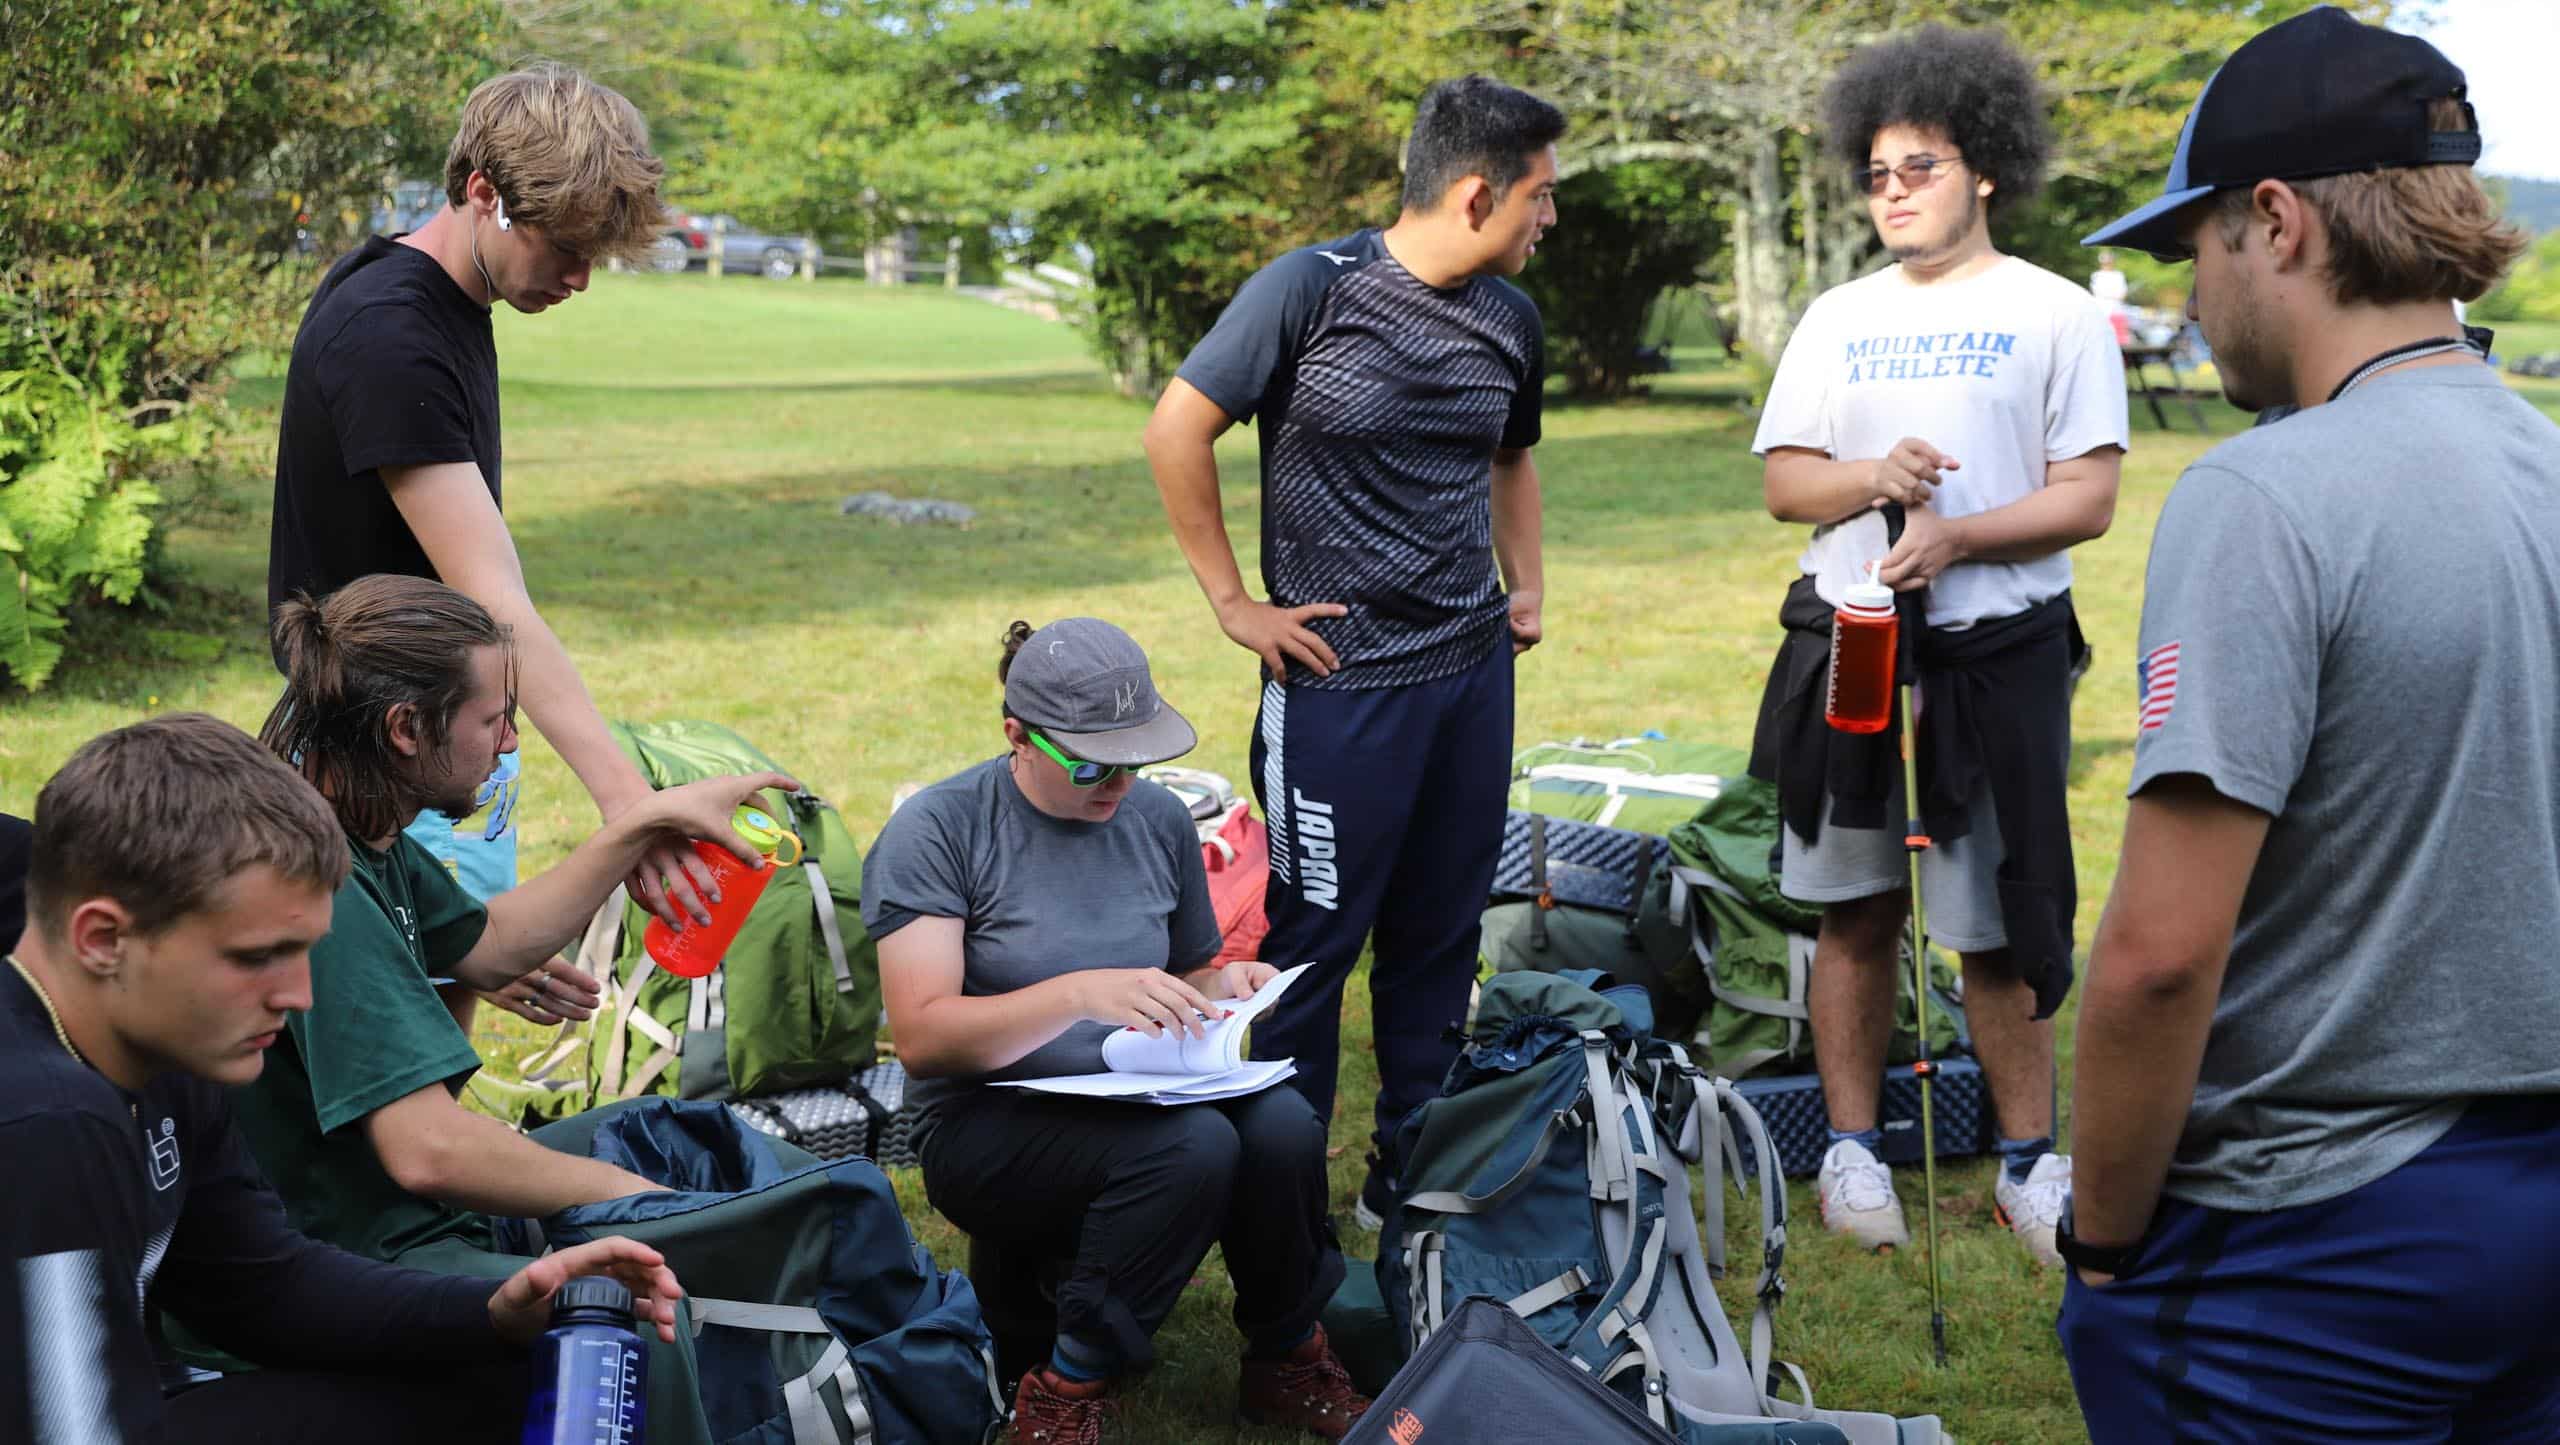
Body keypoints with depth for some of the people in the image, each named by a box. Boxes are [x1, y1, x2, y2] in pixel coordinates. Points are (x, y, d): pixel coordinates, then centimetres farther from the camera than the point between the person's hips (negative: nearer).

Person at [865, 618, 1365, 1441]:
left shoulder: (1157, 818, 5)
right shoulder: (934, 833, -12)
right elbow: (921, 1039, -21)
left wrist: (1221, 989, -4)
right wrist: (1079, 995, -33)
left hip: (1135, 1097, 5)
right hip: (991, 1123, -5)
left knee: (1283, 1124, -26)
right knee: (1192, 1145, -33)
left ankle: (1286, 1362, -2)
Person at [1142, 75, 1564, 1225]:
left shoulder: (1510, 320, 8)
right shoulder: (1315, 288, -12)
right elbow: (1177, 431, -10)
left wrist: (1527, 582, 13)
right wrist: (1233, 602, -9)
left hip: (1473, 670, 6)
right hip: (1341, 681, -6)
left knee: (1440, 938, 12)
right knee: (1314, 937, 2)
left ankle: (1417, 1180, 24)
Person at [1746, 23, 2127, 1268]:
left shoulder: (2055, 315, 1)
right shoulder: (1837, 318, 13)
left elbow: (2087, 498, -6)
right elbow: (1781, 480, 9)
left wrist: (1954, 535, -19)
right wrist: (1871, 478, -11)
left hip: (1996, 652, -3)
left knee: (1998, 926, -1)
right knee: (1854, 908, 8)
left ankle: (2029, 1161, 13)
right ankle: (1852, 1145, 19)